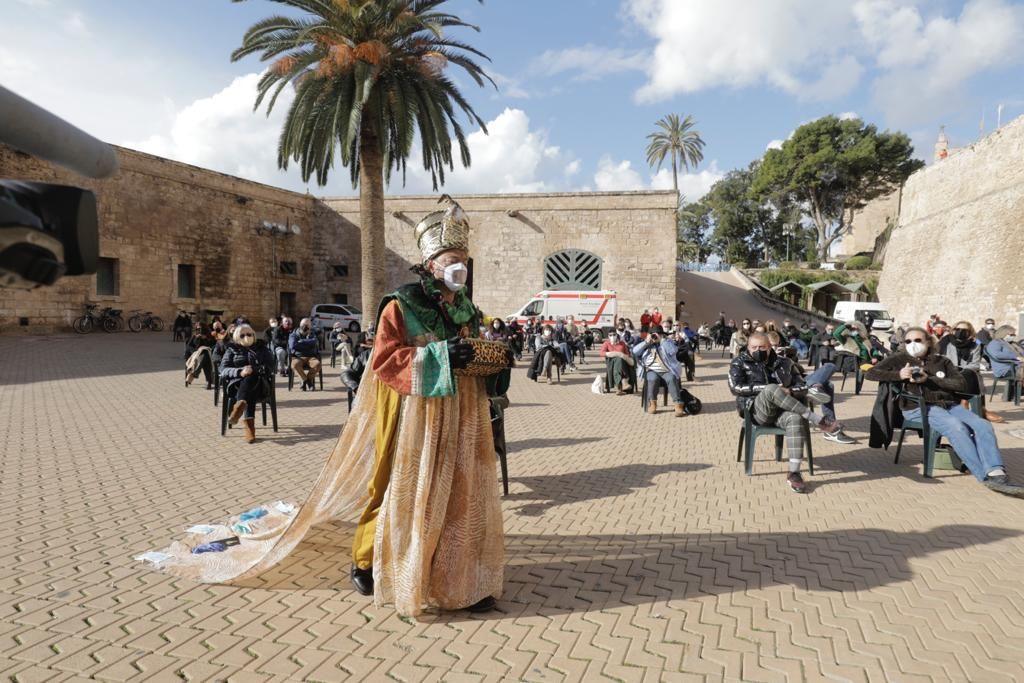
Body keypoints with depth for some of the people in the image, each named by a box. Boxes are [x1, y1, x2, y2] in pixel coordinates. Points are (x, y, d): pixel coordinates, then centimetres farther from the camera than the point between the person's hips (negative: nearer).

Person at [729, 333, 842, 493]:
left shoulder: (783, 362, 14)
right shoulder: (739, 363, 6)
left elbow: (803, 386, 11)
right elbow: (735, 388, -9)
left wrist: (788, 391, -12)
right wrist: (766, 388, -16)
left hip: (782, 410, 3)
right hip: (756, 411, -3)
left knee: (795, 418, -34)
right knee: (771, 390, -34)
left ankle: (794, 473, -33)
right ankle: (818, 420, -27)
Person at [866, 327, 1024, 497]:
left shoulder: (942, 361, 20)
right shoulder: (899, 359, 14)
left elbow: (961, 384, 7)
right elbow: (871, 373, 5)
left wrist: (929, 380, -6)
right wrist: (898, 375, -9)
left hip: (950, 404, 4)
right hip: (919, 408, -4)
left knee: (983, 425, -24)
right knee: (957, 427, -32)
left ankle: (997, 474, -37)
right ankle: (986, 476, -34)